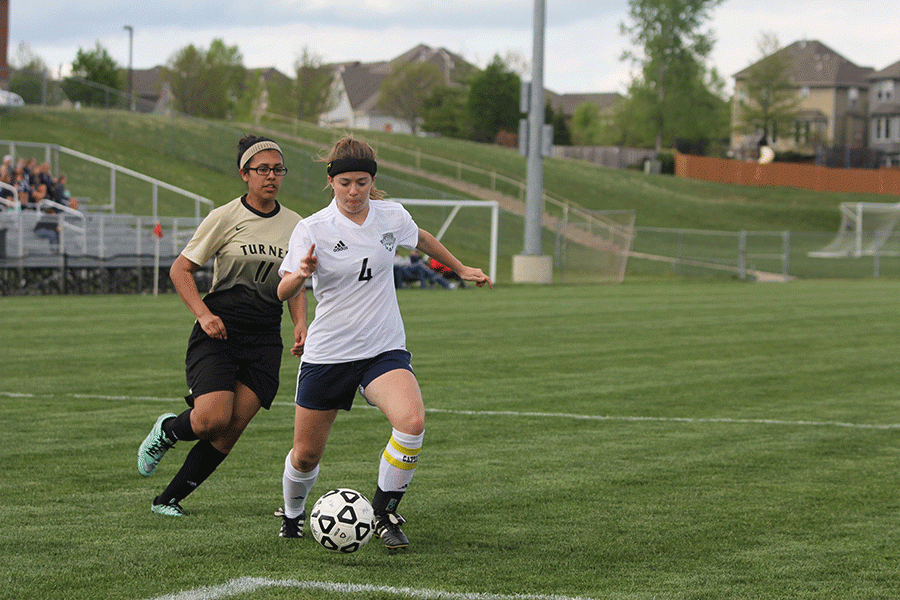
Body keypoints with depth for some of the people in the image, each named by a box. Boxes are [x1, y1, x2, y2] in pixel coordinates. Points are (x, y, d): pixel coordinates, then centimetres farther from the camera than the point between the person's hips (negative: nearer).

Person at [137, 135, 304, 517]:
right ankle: (167, 431, 14)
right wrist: (203, 314, -16)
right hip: (219, 331, -4)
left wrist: (300, 324, 0)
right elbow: (180, 270, -3)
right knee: (212, 420, -20)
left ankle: (169, 499, 9)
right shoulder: (225, 218, -6)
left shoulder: (293, 224, 8)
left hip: (265, 340, 4)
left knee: (229, 434, -5)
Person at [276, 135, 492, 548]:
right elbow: (283, 292, -20)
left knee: (412, 422, -27)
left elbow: (421, 239, 23)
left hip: (383, 349, 1)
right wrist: (301, 273, -42)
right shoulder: (311, 229, -10)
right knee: (306, 455, 6)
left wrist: (461, 269, 34)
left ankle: (384, 514, -7)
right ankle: (293, 514, 40)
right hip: (327, 354, -1)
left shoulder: (392, 217, -1)